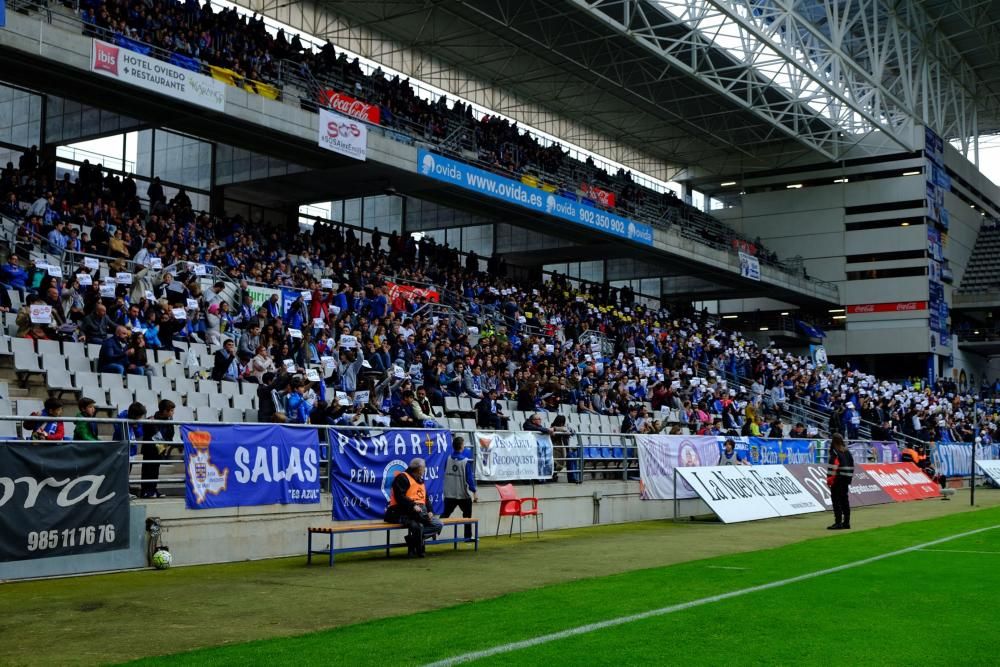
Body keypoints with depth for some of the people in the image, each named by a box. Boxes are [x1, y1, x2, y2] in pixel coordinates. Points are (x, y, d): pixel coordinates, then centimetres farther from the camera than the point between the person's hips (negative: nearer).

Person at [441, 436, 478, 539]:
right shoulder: (466, 461, -15)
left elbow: (445, 473, 9)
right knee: (467, 515, 12)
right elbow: (470, 478, -15)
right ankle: (468, 536, 16)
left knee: (445, 514, 7)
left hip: (449, 494, 4)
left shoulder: (448, 459, -2)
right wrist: (474, 492, -10)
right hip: (463, 494, -3)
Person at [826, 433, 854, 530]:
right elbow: (851, 466, 16)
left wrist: (829, 479, -14)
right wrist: (849, 478, 21)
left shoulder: (835, 452, -12)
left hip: (837, 480, -8)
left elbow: (833, 467, -19)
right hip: (846, 480, 8)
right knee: (845, 500, 13)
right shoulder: (847, 452, 13)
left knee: (836, 500, -6)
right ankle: (846, 522, 16)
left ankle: (838, 522, -10)